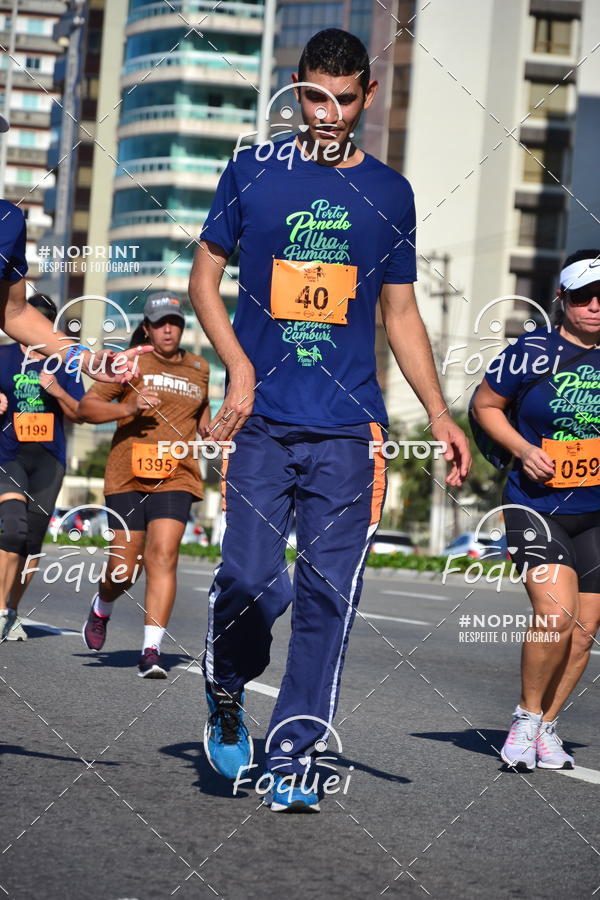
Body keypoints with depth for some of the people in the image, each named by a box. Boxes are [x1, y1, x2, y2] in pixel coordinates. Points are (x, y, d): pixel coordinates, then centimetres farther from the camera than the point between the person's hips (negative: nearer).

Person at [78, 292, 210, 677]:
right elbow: (87, 407, -1)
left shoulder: (199, 368, 15)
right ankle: (102, 608, 36)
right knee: (123, 569, 1)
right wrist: (127, 407, -16)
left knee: (163, 556, -16)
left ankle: (152, 650, -18)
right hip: (128, 476, -2)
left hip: (175, 477, 2)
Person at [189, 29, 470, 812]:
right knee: (252, 583, -10)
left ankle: (292, 761, 4)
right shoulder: (252, 172, 7)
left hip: (349, 429, 1)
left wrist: (440, 415, 10)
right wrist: (238, 365, -6)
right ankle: (226, 695, 20)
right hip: (261, 421, -1)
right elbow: (205, 279, 10)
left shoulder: (389, 193, 12)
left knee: (328, 596, -4)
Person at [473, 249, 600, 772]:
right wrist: (524, 449, -8)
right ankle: (526, 716, 1)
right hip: (536, 507, -4)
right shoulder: (535, 352, -6)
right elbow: (485, 405, 5)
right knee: (556, 613, -20)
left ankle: (546, 727, 22)